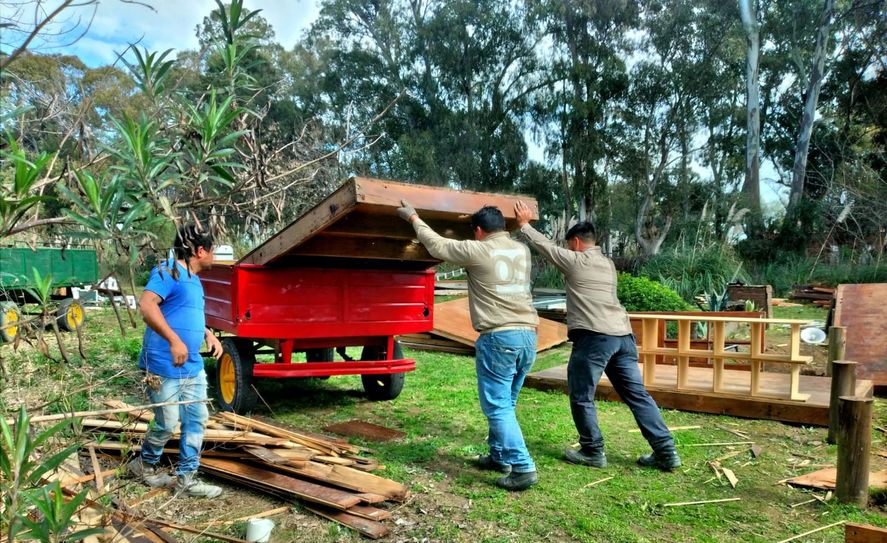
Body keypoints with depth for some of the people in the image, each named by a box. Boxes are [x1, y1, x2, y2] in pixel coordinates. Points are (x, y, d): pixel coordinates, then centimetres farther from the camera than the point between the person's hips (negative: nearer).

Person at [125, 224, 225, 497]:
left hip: (194, 367, 9)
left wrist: (208, 334, 12)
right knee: (167, 424, 2)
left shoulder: (194, 280, 16)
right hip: (165, 368, -9)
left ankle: (186, 479, 19)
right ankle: (144, 465, 29)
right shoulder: (168, 272, -12)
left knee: (197, 420, 9)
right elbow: (147, 305, -26)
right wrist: (174, 340, -30)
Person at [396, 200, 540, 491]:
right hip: (528, 334, 7)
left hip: (498, 337, -7)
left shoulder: (477, 250, -7)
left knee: (498, 407, -2)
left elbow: (437, 245, 4)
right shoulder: (522, 250, 12)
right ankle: (499, 456, 28)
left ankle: (522, 468, -6)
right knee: (504, 404, 19)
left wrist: (413, 218, 17)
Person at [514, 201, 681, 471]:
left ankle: (593, 452, 13)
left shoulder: (576, 261, 1)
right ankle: (666, 452, 8)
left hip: (594, 337, -7)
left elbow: (546, 246, 9)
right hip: (623, 335, 8)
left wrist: (524, 225, 24)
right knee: (637, 394, 9)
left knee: (581, 396, 6)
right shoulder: (607, 264, 23)